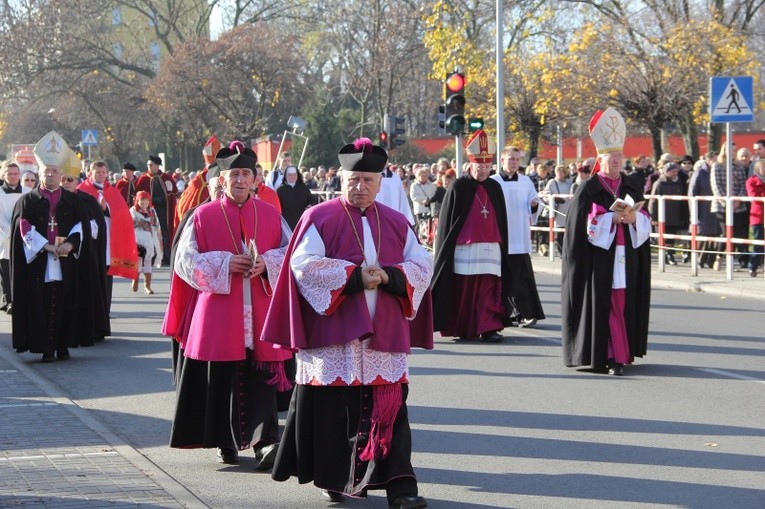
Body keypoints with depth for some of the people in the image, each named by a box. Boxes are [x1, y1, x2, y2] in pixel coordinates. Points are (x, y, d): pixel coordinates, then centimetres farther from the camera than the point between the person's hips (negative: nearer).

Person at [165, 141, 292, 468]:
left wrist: (266, 263, -11)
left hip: (260, 315, 1)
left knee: (261, 379, -7)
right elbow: (185, 259, 0)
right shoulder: (203, 216, 4)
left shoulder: (270, 215, 9)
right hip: (218, 315, -1)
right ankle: (226, 442, 13)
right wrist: (225, 264, -13)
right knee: (222, 379, 1)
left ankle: (264, 440, -10)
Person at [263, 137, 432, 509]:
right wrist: (355, 276, -17)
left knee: (389, 408, -4)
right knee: (334, 408, 0)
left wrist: (388, 276, -11)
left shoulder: (396, 224, 14)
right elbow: (304, 264, -9)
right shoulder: (319, 219, 2)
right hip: (334, 334, -3)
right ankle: (334, 478, 16)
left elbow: (421, 265, 9)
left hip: (384, 335, 3)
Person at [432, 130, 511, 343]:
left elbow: (502, 221, 18)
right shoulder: (458, 187, -1)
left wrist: (502, 248, 15)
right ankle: (463, 330, 12)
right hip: (464, 248, -3)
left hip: (491, 248, 3)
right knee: (463, 291, 2)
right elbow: (446, 221, 1)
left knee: (489, 290, -4)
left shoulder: (495, 188, 12)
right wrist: (446, 251, -1)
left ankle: (489, 327, -5)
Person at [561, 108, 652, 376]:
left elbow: (645, 222, 14)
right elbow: (584, 224, -8)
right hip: (600, 257, -4)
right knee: (604, 305, -7)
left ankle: (620, 354, 7)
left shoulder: (632, 186, 12)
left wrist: (634, 218, -8)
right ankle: (614, 356, -5)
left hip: (627, 257, 4)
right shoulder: (589, 189, -1)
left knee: (625, 303, 1)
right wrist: (613, 218, -16)